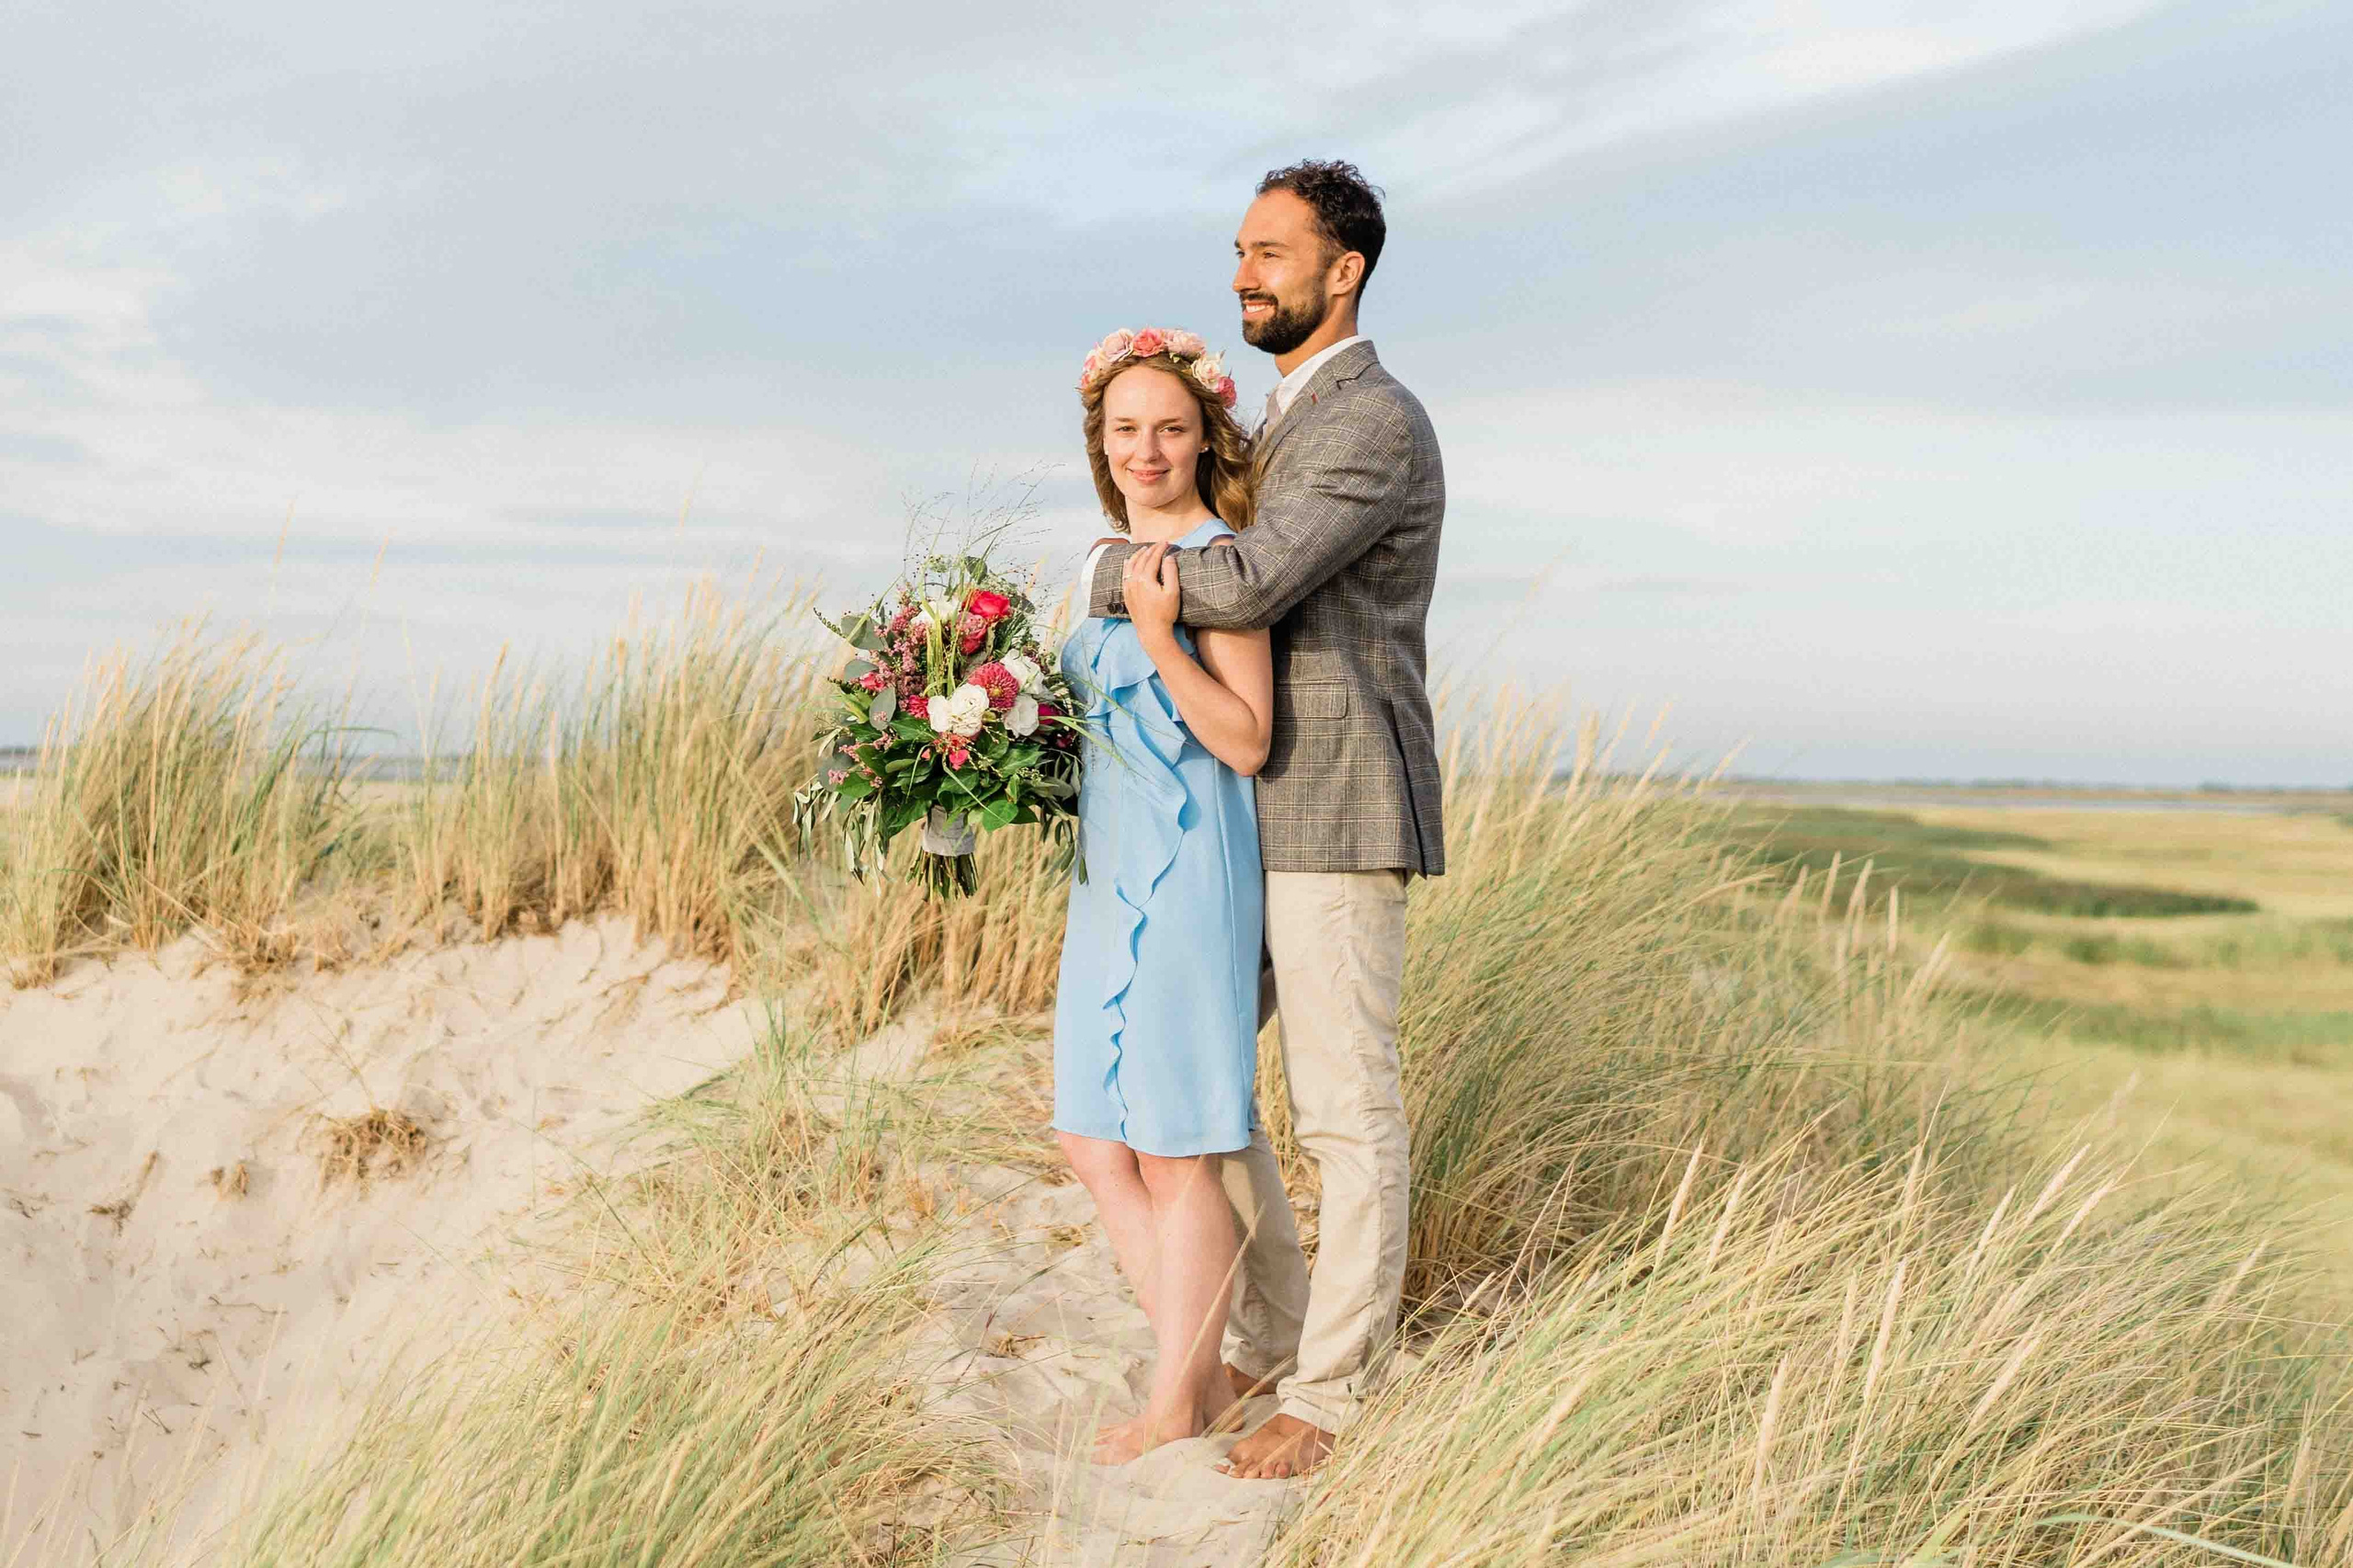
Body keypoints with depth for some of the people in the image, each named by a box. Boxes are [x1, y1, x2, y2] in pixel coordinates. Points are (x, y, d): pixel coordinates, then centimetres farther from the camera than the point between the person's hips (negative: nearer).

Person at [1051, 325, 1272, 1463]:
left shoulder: (1218, 558, -11)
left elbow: (1247, 739, -16)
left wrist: (1158, 638, -25)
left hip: (1187, 876, -9)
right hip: (1110, 873, 9)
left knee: (1176, 1153, 1)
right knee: (1094, 1142, 12)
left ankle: (1178, 1404, 16)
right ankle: (1201, 1378, 24)